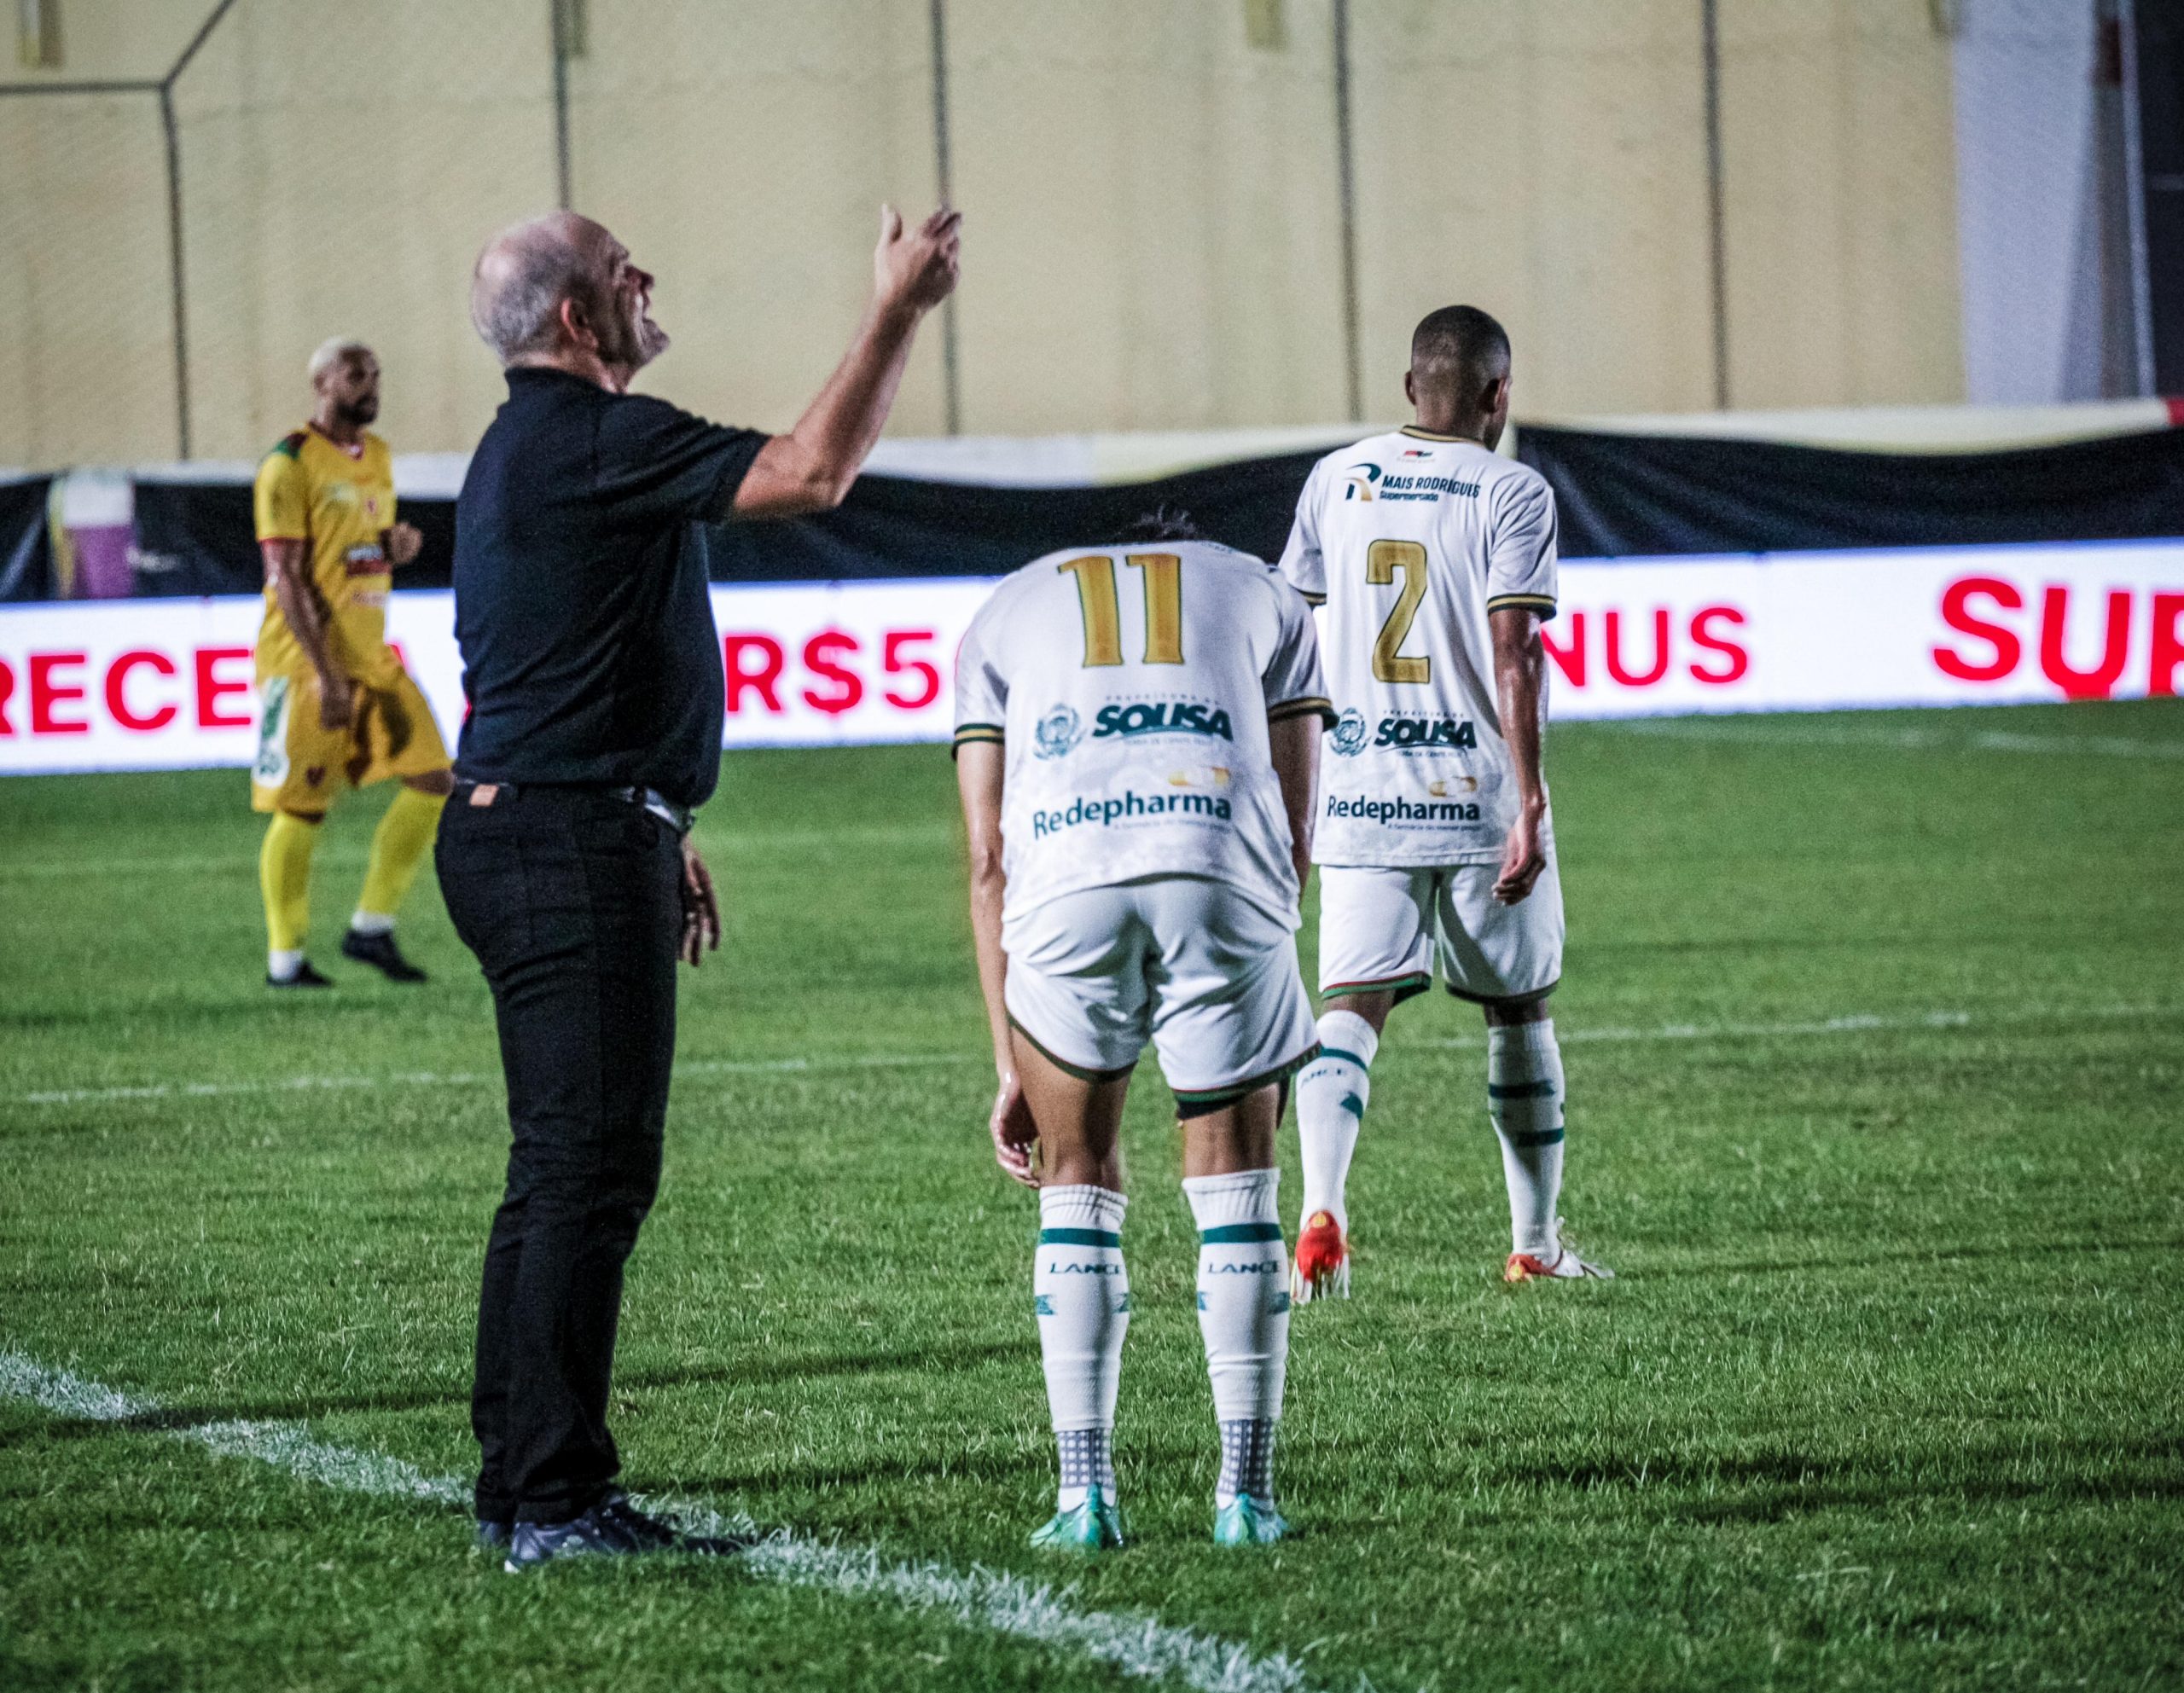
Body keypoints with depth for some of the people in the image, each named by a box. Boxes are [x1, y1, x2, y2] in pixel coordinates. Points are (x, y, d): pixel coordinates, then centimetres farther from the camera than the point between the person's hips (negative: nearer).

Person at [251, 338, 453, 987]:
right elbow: (286, 577, -16)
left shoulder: (376, 457, 14)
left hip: (371, 657, 8)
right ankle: (285, 957, 6)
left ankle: (371, 928, 9)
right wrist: (325, 674, -22)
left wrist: (398, 547, 1)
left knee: (431, 779, 0)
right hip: (303, 663, -8)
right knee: (301, 809, -4)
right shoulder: (289, 465, -11)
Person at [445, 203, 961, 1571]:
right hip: (574, 848, -11)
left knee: (560, 1175, 13)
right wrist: (900, 312, -13)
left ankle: (520, 1482, 15)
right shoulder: (594, 442, -15)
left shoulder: (528, 449, 19)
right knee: (591, 1173, -10)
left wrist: (659, 839, 29)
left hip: (526, 836, 11)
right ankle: (557, 1499, -11)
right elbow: (812, 472, -22)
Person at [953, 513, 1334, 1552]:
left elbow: (988, 863, 24)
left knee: (1076, 1179, 16)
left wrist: (1012, 1065, 25)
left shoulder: (1005, 616, 33)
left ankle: (1085, 1493, 10)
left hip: (1068, 883, 0)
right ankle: (1245, 1493, 11)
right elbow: (1293, 831, 24)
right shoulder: (1264, 598, 33)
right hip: (1221, 873, 0)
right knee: (1234, 1183, 14)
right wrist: (1262, 1032, 29)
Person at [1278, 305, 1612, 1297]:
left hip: (1358, 797, 3)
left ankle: (1321, 1209, -26)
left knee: (1351, 1007, -3)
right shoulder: (1512, 495, -5)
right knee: (1518, 1012, 13)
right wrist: (1529, 803, -15)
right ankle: (1535, 1243, 22)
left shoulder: (1337, 479, 8)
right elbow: (1513, 655, -14)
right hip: (1477, 800, -3)